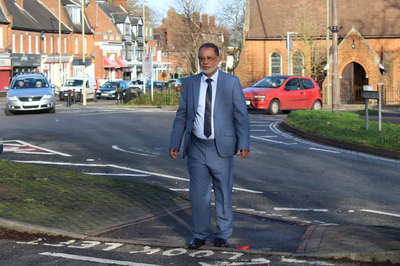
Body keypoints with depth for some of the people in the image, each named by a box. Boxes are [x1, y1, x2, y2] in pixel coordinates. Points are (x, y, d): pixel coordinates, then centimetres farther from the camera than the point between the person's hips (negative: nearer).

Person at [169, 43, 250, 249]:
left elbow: (241, 115, -3)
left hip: (221, 148, -2)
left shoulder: (231, 83, -1)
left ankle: (222, 235, 21)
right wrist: (174, 143, 3)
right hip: (197, 147, 2)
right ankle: (200, 235, 17)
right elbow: (181, 116, 9)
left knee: (223, 193, 7)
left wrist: (244, 144, -11)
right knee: (198, 193, 4)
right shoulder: (189, 84, 6)